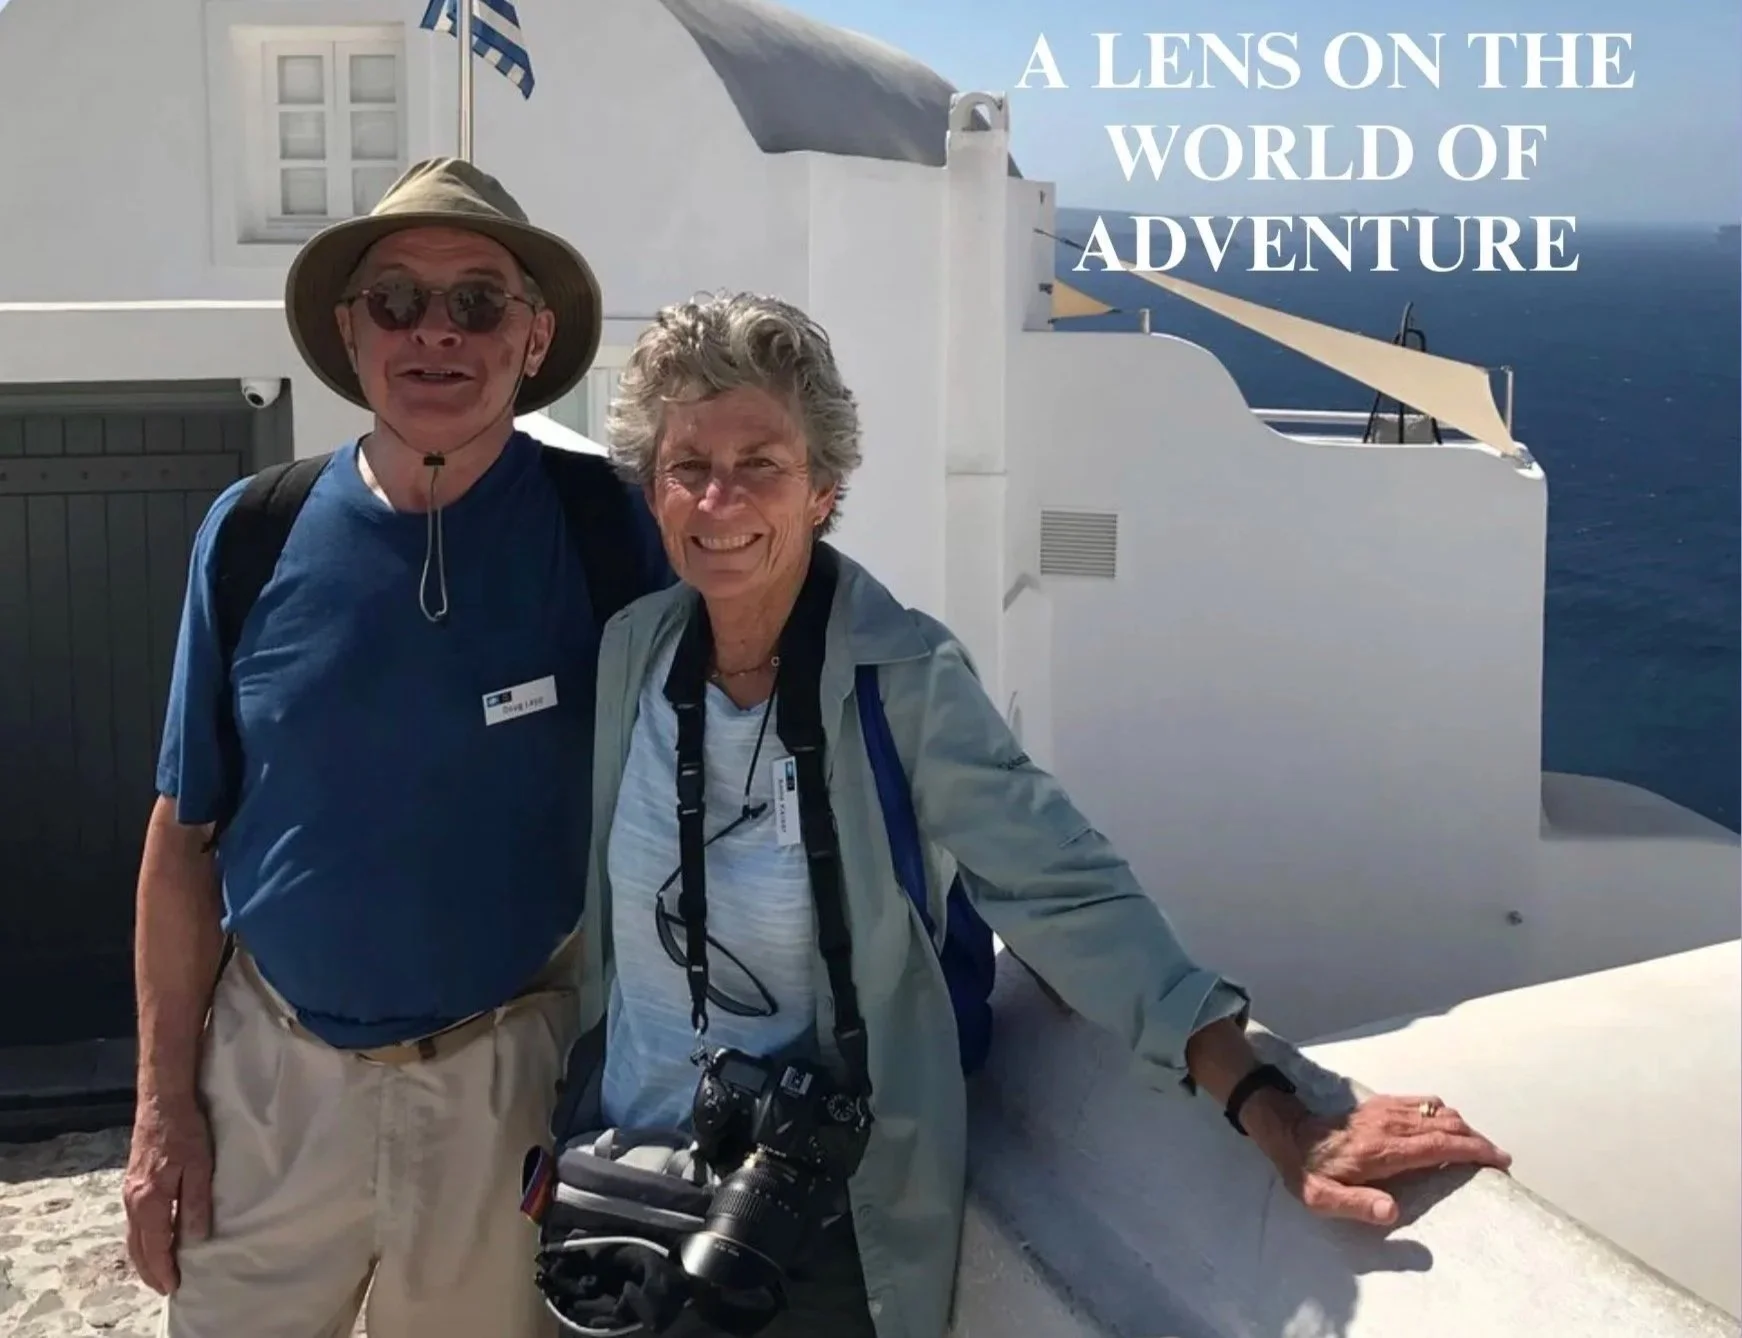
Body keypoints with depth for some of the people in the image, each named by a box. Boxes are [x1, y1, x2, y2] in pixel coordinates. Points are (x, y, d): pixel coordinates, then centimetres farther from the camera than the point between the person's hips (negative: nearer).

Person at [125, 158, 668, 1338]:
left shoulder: (607, 528, -10)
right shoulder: (254, 535, -5)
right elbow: (187, 833, 1)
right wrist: (164, 1100, 0)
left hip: (508, 1073, -1)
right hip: (271, 1067, 2)